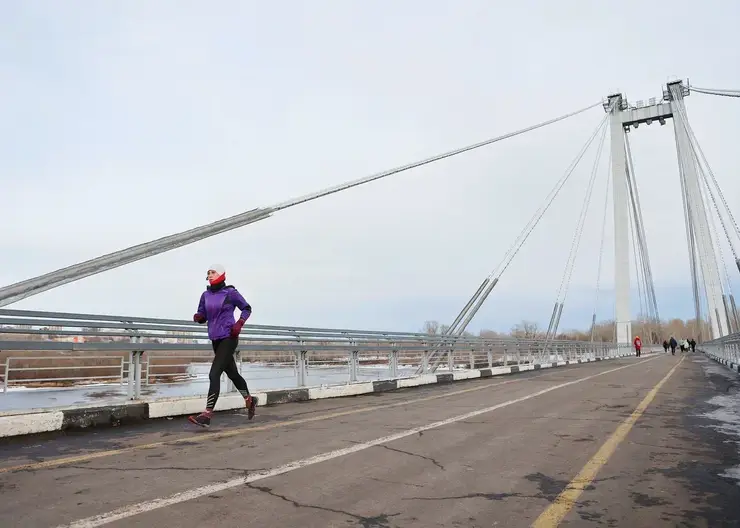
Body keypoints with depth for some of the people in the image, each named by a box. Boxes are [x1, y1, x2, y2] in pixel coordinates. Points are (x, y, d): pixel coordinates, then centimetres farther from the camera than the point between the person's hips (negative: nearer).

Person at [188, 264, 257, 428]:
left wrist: (239, 323, -12)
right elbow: (202, 316, 13)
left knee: (214, 374, -15)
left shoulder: (230, 293, -7)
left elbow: (247, 308, 3)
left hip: (228, 338, -7)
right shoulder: (206, 295, 7)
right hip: (215, 339, 7)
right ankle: (249, 400, 38)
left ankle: (207, 415, -14)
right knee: (232, 373, 18)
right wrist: (197, 317, -10)